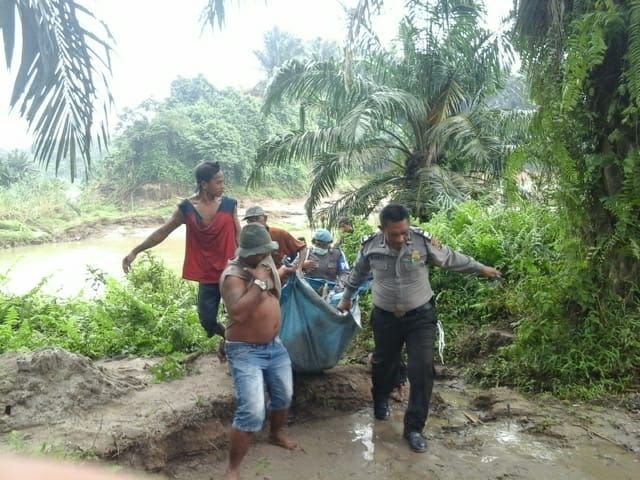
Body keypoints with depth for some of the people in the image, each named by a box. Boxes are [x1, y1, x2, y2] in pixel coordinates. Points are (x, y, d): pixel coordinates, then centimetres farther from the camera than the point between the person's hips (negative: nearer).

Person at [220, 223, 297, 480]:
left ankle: (276, 434, 52)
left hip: (274, 344, 8)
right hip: (246, 351, -8)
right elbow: (237, 312, -40)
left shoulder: (264, 261, 2)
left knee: (284, 395, 23)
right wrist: (259, 282, -35)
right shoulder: (233, 275, -23)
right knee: (251, 413, -14)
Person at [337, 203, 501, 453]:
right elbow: (358, 272, 7)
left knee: (422, 369, -7)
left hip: (420, 316, -1)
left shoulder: (422, 241, -18)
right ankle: (381, 400, 50)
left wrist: (481, 268, 10)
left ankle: (414, 427, 7)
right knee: (383, 362, 18)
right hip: (385, 317, 1)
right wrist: (346, 297, 19)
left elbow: (450, 258, 0)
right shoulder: (371, 245, -14)